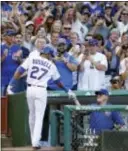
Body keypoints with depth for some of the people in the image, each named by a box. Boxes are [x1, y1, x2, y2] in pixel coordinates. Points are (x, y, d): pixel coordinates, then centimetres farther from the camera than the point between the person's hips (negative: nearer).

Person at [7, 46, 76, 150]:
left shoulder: (31, 58, 5)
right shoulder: (51, 65, 6)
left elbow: (19, 71, -3)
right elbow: (58, 81, 17)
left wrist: (11, 85, -1)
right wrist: (67, 90, 32)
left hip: (30, 89, 2)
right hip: (41, 91, -2)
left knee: (32, 115, 17)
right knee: (39, 117, 1)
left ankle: (34, 140, 26)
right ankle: (35, 142, -10)